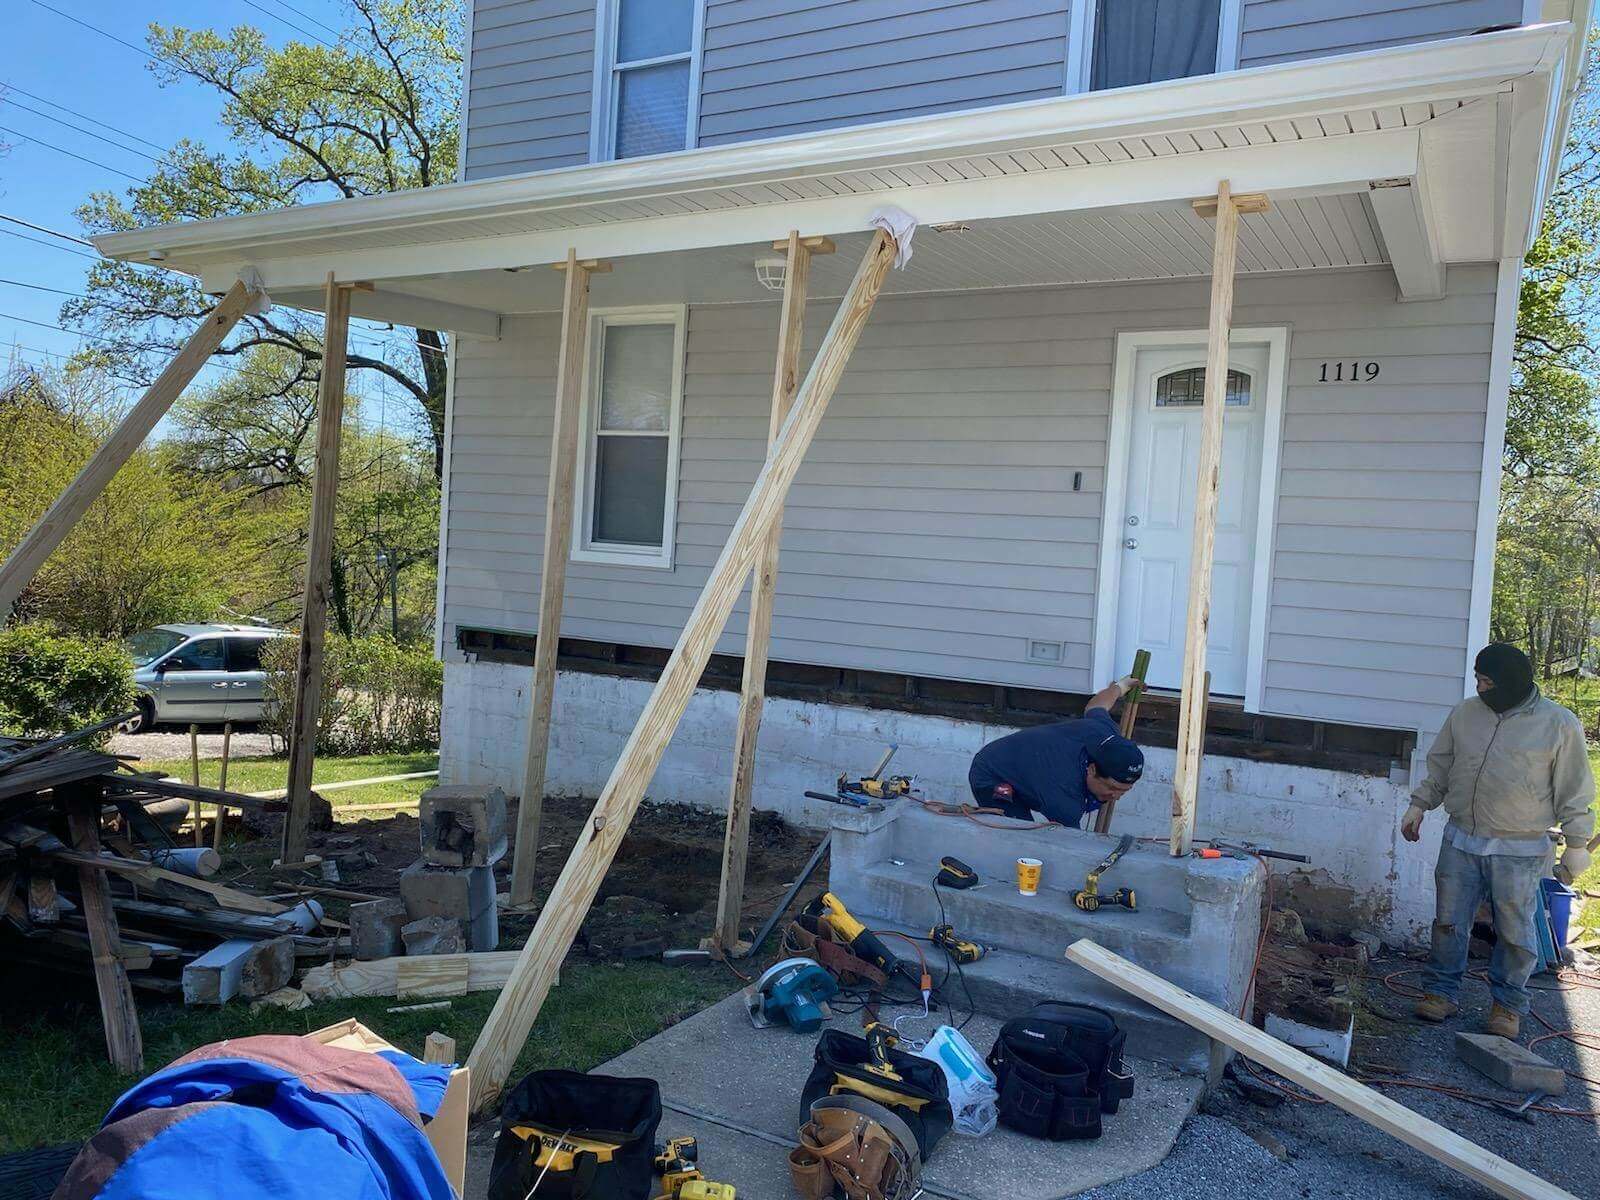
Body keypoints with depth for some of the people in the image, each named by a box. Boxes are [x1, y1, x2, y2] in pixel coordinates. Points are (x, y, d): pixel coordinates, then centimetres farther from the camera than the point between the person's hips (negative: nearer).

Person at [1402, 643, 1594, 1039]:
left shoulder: (1559, 724, -5)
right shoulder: (1465, 713, 6)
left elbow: (1573, 791, -1)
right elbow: (1439, 768, 16)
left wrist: (1577, 844, -2)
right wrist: (1420, 804, 9)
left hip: (1520, 851, -3)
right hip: (1461, 842, 4)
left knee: (1514, 931, 5)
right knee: (1449, 921, 7)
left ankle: (1508, 1005, 20)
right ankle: (1441, 991, 20)